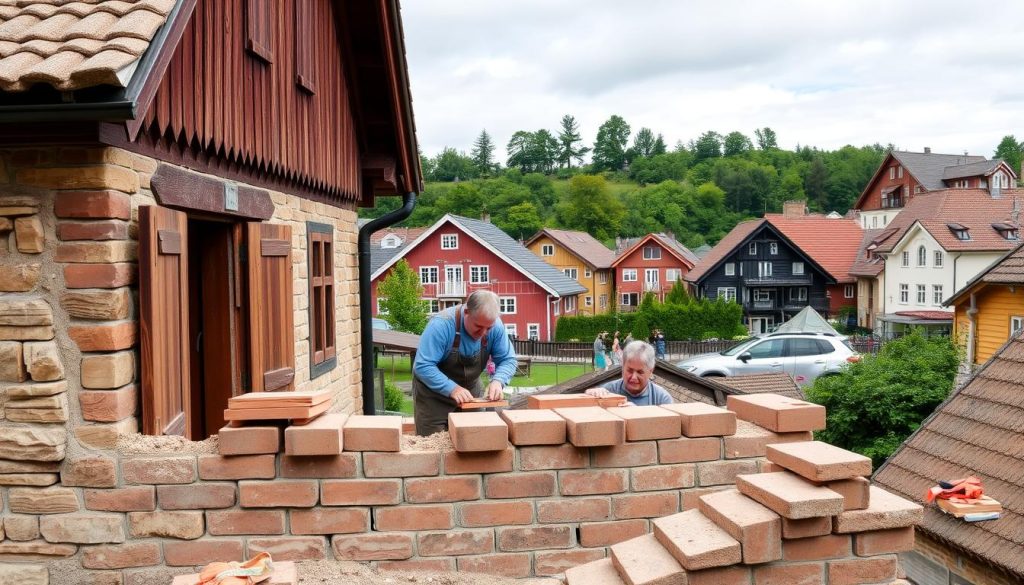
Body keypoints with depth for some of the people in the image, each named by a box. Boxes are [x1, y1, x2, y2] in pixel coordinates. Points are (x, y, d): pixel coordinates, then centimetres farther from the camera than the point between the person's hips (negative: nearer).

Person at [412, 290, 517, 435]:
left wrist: (498, 380, -29)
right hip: (434, 392, -4)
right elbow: (423, 366, -31)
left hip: (471, 388, 4)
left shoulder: (495, 326, -16)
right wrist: (452, 389, -40)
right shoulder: (441, 325, -30)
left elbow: (507, 360, -9)